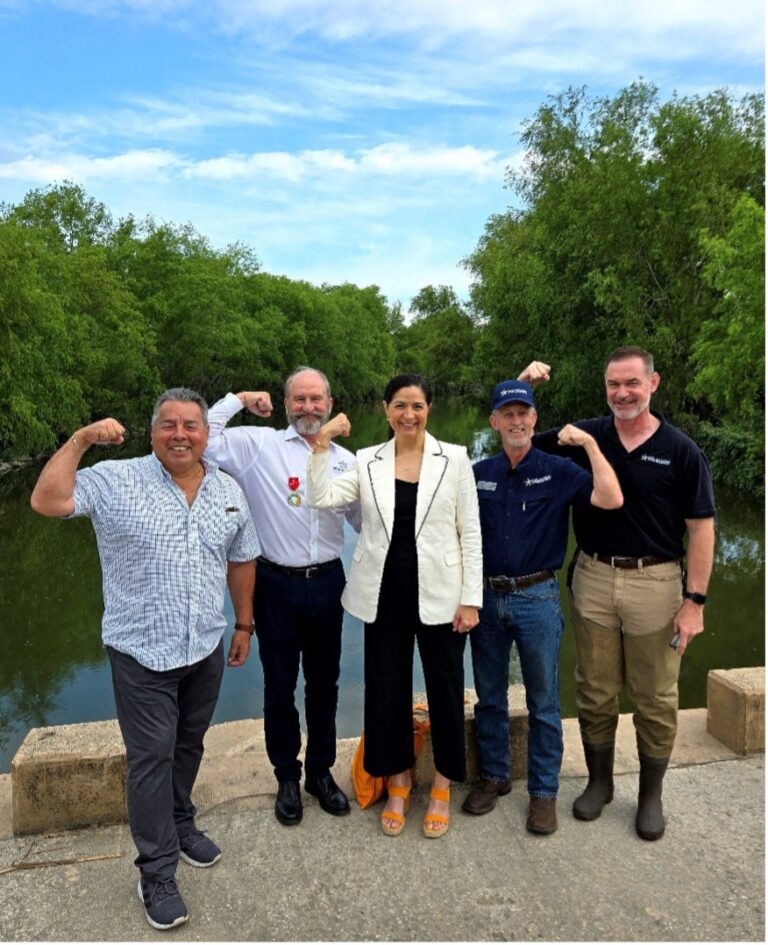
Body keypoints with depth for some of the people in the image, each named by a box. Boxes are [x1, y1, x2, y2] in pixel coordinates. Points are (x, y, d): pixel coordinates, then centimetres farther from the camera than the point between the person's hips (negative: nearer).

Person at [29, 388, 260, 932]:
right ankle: (157, 873, 21)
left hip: (206, 648, 4)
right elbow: (47, 501, -20)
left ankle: (180, 824, 44)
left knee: (189, 746, 21)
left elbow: (242, 561, 10)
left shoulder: (228, 491, 2)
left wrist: (244, 625, 12)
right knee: (151, 758, 5)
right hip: (143, 653, -4)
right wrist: (80, 440, -20)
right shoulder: (117, 481, -11)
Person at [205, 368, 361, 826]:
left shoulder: (346, 460, 6)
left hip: (327, 582, 3)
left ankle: (321, 772, 36)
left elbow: (366, 521, 12)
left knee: (324, 683, 16)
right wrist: (238, 399, -7)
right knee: (280, 686, 12)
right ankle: (287, 778, 33)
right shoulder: (260, 445, -4)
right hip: (277, 584, -3)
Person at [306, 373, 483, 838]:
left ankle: (442, 788, 34)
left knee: (445, 687, 11)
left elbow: (470, 532, -3)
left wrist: (470, 598, -7)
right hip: (384, 594, 2)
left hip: (438, 593, -1)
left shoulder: (454, 458, -3)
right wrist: (322, 443, -14)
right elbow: (321, 498, -10)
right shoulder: (367, 461, 2)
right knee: (386, 689, 12)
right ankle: (397, 783, 36)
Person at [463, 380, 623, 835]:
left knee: (544, 703, 9)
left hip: (537, 598, -3)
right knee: (489, 697, 15)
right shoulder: (479, 473, 5)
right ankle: (494, 776, 34)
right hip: (487, 597, 3)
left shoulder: (557, 471, -4)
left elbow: (611, 499, -18)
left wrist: (589, 442, -19)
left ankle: (544, 791, 25)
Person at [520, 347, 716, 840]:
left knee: (655, 697, 12)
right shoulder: (584, 436, 0)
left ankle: (651, 795, 33)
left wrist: (695, 601, -9)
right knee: (595, 691, 15)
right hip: (592, 580, 2)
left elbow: (701, 529, -5)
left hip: (655, 583, -2)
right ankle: (600, 781, 36)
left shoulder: (681, 450, -6)